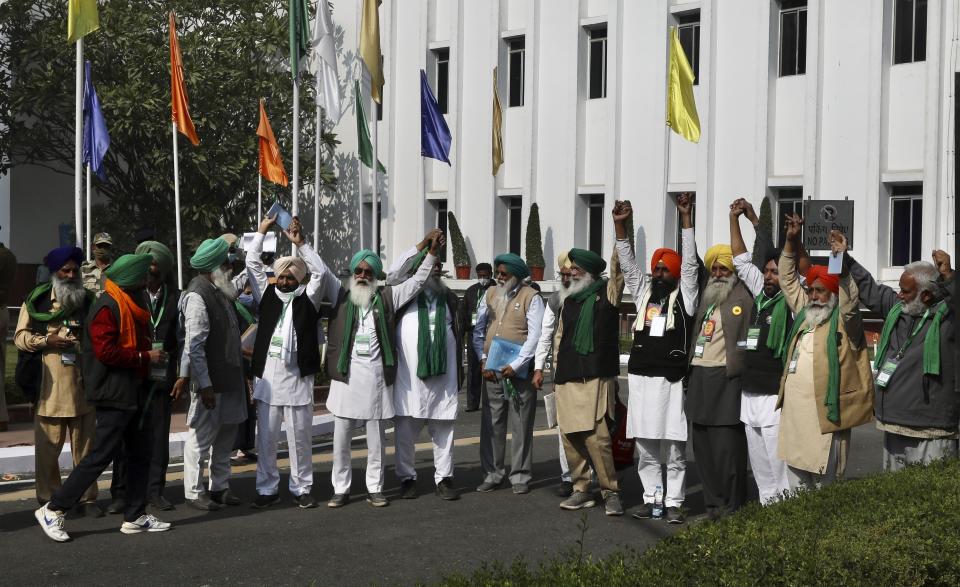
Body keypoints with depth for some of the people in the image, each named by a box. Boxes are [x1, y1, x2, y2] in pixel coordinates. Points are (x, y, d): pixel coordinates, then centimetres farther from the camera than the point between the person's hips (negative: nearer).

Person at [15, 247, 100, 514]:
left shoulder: (88, 301, 13)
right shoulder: (37, 300, 5)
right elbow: (20, 336, 4)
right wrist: (47, 340, -12)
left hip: (83, 385, 2)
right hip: (49, 387, -2)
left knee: (85, 444, 5)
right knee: (48, 447, 0)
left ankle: (87, 497, 12)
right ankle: (48, 499, 9)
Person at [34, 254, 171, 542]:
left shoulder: (131, 305, 16)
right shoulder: (107, 307, -15)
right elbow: (105, 351, -23)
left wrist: (151, 353, 7)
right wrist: (145, 357, -18)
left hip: (134, 393, 10)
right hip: (115, 395, -10)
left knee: (141, 453, 11)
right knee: (101, 455, -9)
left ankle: (135, 517, 19)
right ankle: (53, 510, -1)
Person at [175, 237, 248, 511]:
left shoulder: (221, 291, 7)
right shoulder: (197, 295, -17)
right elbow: (194, 344, -20)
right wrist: (204, 385, -22)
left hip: (229, 377, 9)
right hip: (210, 380, -9)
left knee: (226, 435, 16)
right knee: (202, 436, 0)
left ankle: (220, 487, 27)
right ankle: (194, 492, 10)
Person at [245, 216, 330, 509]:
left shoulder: (307, 299, 5)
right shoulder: (267, 295, 11)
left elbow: (319, 273, -8)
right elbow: (252, 265, 7)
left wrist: (301, 243, -11)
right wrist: (261, 232, 3)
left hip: (298, 377, -2)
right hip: (267, 377, 2)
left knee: (300, 437, 3)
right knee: (266, 438, 5)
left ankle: (302, 488, 13)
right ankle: (267, 488, 13)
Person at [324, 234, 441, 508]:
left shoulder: (387, 297, 9)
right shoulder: (341, 295, 8)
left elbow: (417, 280, 9)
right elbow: (322, 270, 5)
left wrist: (432, 252, 1)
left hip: (376, 375, 0)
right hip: (346, 373, 0)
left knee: (376, 437, 7)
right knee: (341, 436, 3)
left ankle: (374, 488, 16)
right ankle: (341, 489, 12)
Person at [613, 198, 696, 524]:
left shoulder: (684, 296, 4)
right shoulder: (643, 293, 15)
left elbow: (690, 263, -3)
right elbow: (628, 264, 11)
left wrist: (686, 218, -8)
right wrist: (620, 226, 2)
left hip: (671, 380, -4)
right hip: (640, 378, 4)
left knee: (674, 447, -2)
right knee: (645, 446, 7)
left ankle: (674, 502, 3)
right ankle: (650, 497, 13)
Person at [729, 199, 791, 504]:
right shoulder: (760, 296, 12)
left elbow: (791, 264, -12)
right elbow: (742, 260, 20)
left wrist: (756, 221, -7)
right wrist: (734, 218, 16)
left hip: (775, 397, -7)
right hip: (749, 395, 7)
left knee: (779, 465, -8)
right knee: (759, 465, 13)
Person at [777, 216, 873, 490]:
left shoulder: (844, 320, -2)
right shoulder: (804, 313, 16)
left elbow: (850, 300, -22)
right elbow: (788, 279, 19)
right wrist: (791, 241, 10)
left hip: (824, 414, -7)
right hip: (793, 411, 7)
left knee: (824, 484, -3)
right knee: (796, 479, 13)